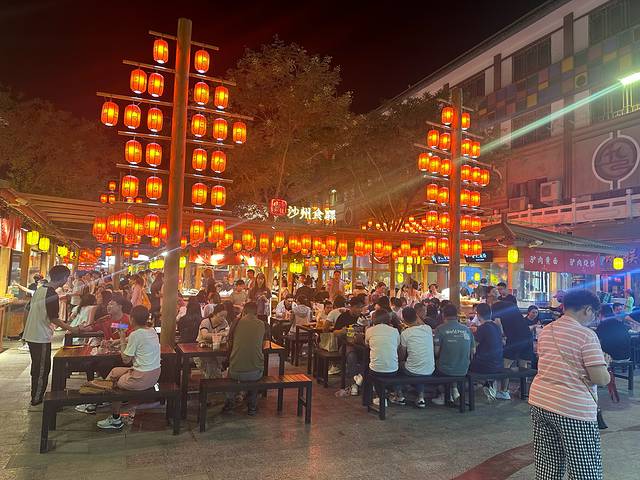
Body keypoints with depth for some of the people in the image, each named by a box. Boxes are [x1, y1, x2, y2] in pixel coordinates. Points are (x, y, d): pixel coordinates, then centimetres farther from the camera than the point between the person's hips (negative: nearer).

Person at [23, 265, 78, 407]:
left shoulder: (39, 289, 8)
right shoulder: (52, 294, -19)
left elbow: (31, 308, 17)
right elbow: (53, 318, -19)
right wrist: (71, 329, -10)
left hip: (31, 335, 9)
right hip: (42, 337, -9)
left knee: (37, 368, 19)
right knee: (43, 369, 3)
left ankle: (36, 396, 29)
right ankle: (37, 399, 11)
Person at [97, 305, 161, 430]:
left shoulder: (135, 334, -18)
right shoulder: (152, 331, 5)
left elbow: (126, 360, -11)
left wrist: (122, 340, -3)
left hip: (142, 378, -8)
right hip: (155, 374, 8)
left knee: (115, 384, 17)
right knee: (115, 371, 22)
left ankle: (115, 420, 28)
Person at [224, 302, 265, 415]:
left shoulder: (237, 322, 0)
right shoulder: (261, 324, 3)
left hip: (236, 372, 0)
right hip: (255, 373, 0)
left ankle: (229, 402, 36)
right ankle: (252, 406, 33)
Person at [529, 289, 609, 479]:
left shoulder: (545, 331, 9)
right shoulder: (586, 335, -12)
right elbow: (601, 379, -16)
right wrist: (603, 366, 5)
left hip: (539, 402, 7)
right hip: (573, 409, -7)